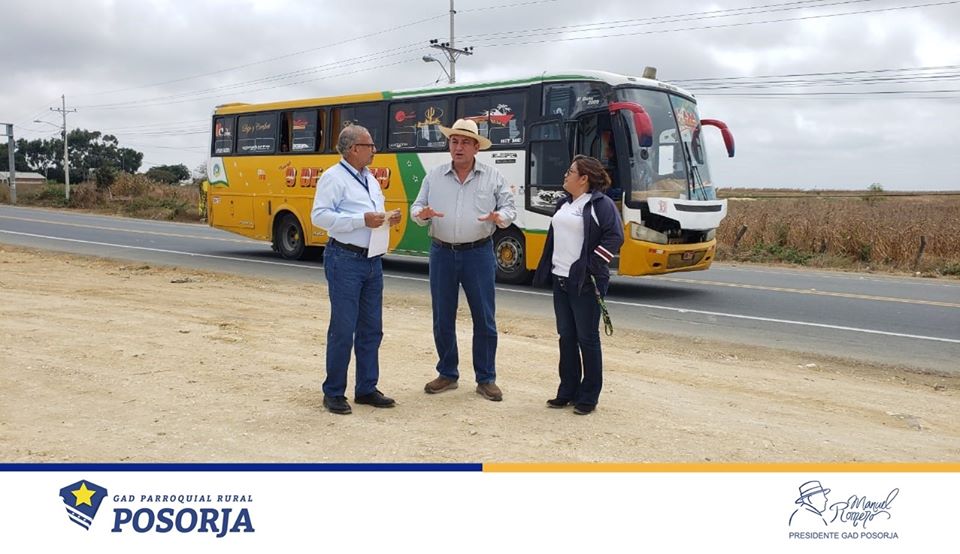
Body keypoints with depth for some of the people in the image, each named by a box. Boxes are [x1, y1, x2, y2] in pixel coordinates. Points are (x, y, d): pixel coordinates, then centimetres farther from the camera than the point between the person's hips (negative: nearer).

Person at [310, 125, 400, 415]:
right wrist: (361, 220, -22)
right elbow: (319, 216, -17)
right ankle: (333, 393, 9)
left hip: (372, 261, 8)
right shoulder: (333, 177, -8)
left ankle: (366, 389, 22)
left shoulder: (370, 179, 17)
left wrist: (388, 218, 4)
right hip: (345, 260, -8)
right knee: (343, 329, -3)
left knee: (371, 328, 11)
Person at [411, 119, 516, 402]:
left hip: (478, 253, -1)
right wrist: (422, 214, -16)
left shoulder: (492, 176, 3)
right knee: (442, 318, 9)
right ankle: (447, 374, 24)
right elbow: (416, 207, 8)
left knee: (484, 319, 3)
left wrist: (500, 217, -20)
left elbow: (509, 206, 3)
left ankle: (486, 379, 15)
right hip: (442, 253, 2)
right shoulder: (434, 176, 6)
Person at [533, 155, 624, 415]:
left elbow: (615, 236, -16)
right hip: (560, 280, 8)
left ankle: (588, 397, 10)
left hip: (584, 282, -8)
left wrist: (593, 267, -16)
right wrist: (547, 271, 14)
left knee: (587, 338, 0)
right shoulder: (564, 203, 16)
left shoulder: (601, 204, -9)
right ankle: (567, 391, 22)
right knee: (566, 337, 13)